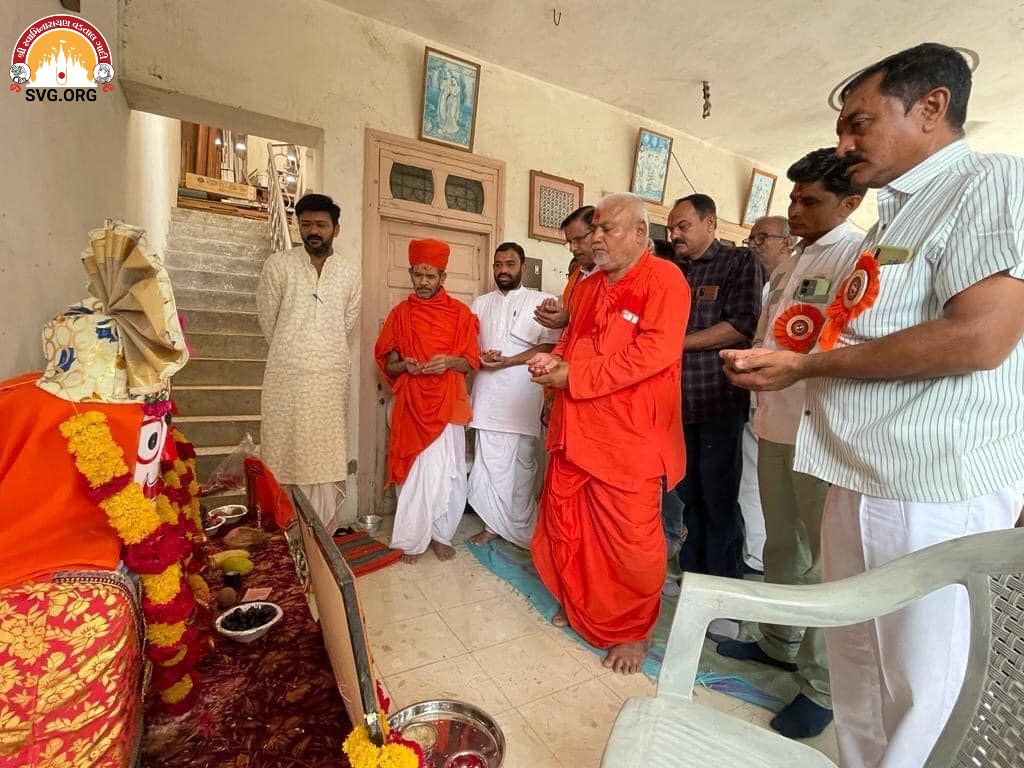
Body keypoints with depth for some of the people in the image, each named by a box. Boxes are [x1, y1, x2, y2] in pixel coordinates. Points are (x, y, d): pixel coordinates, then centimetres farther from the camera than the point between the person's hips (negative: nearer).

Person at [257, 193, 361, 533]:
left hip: (332, 375, 2)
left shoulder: (350, 269, 6)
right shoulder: (278, 264, 0)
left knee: (327, 458, 6)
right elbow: (268, 319, 6)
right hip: (287, 375, -1)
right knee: (284, 458, 4)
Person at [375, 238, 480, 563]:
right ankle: (412, 540, 15)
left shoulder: (460, 313, 4)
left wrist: (449, 362, -18)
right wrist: (404, 365, -14)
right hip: (411, 405, 1)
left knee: (447, 473, 2)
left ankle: (440, 535, 19)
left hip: (448, 404, 0)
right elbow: (386, 363, 8)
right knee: (414, 472, 3)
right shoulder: (400, 314, 7)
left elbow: (471, 361, 3)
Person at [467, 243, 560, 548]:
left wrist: (508, 360, -15)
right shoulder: (481, 303, 17)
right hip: (487, 392, 4)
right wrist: (480, 358, -8)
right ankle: (493, 523, 19)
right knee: (489, 461, 5)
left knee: (521, 462, 3)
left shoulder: (541, 301, 3)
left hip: (522, 394, -3)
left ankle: (522, 529, 17)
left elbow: (549, 346, -6)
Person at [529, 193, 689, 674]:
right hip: (575, 431, 8)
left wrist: (574, 376, -19)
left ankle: (634, 630, 29)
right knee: (564, 525, 16)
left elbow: (656, 351, -21)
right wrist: (553, 359, 1)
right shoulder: (588, 287, 16)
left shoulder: (664, 279, -8)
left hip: (629, 437, -7)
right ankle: (575, 603, 40)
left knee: (630, 539, 5)